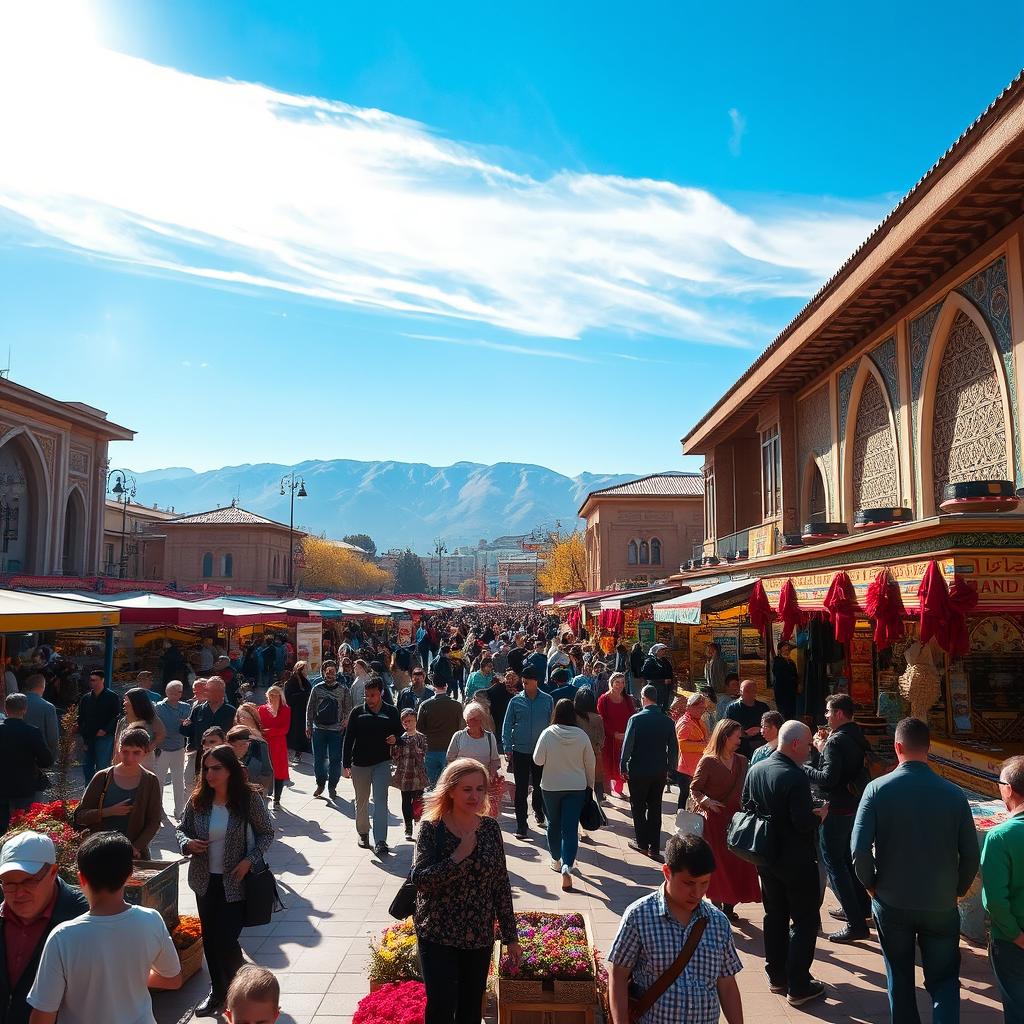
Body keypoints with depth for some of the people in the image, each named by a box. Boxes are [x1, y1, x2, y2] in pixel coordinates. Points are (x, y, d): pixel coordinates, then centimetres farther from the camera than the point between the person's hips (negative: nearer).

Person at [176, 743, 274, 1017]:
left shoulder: (249, 798, -15)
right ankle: (218, 990, 38)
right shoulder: (198, 799, -6)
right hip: (205, 881, 4)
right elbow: (181, 829, 8)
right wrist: (187, 843, -13)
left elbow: (267, 832, -5)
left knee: (226, 940, -3)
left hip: (236, 882, -4)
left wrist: (250, 859, -17)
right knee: (210, 938, 15)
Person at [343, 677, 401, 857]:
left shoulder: (391, 712, 0)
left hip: (382, 762, -1)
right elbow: (349, 738, 0)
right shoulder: (357, 712, -2)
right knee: (361, 802, 14)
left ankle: (380, 841, -11)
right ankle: (363, 833, 33)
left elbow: (400, 733, 11)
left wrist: (395, 739, -13)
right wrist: (346, 764, -4)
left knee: (381, 802, -10)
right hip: (359, 763, 1)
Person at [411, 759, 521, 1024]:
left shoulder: (490, 828, -2)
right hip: (437, 935, -3)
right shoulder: (432, 828, -11)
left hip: (480, 937, 3)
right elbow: (420, 880, -18)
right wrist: (458, 856, -25)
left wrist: (511, 937, 5)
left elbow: (501, 885, 3)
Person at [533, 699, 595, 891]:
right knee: (571, 828, 0)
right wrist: (590, 785, 12)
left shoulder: (548, 733, -13)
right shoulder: (582, 735, -8)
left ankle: (556, 860, 33)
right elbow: (589, 763, -1)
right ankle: (567, 867, -14)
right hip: (576, 787, 0)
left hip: (551, 787, 0)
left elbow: (538, 760, -9)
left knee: (554, 824, 19)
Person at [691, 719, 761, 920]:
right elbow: (694, 789, -6)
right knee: (717, 864, 1)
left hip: (735, 818, 5)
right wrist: (707, 802, -23)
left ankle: (729, 906, 18)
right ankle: (717, 906, 14)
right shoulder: (708, 761, -9)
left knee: (736, 863, 5)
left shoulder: (741, 761, 6)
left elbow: (745, 789, 9)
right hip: (713, 819, -5)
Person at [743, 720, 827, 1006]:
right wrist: (820, 815, -6)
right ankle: (798, 987, 10)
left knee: (775, 916, 18)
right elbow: (804, 823, -25)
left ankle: (777, 976, 29)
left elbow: (746, 808, 7)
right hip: (797, 861, -7)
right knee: (805, 921, 6)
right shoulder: (795, 777, -25)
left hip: (767, 858, 7)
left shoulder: (756, 770, -1)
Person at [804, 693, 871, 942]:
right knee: (847, 858, 24)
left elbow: (828, 778, -27)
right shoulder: (857, 737, 7)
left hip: (836, 809, -9)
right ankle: (862, 905, 37)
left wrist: (804, 768, -15)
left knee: (834, 863, -2)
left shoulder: (836, 740, -22)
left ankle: (856, 924, -1)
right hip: (853, 806, 10)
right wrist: (823, 750, 8)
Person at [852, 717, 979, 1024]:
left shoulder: (877, 789, -15)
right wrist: (957, 890, 11)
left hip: (891, 902, 0)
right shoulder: (954, 794, -11)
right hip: (941, 904, 0)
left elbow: (859, 850, -18)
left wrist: (871, 884, 1)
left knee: (899, 978, 19)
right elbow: (971, 855, -6)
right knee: (944, 980, 14)